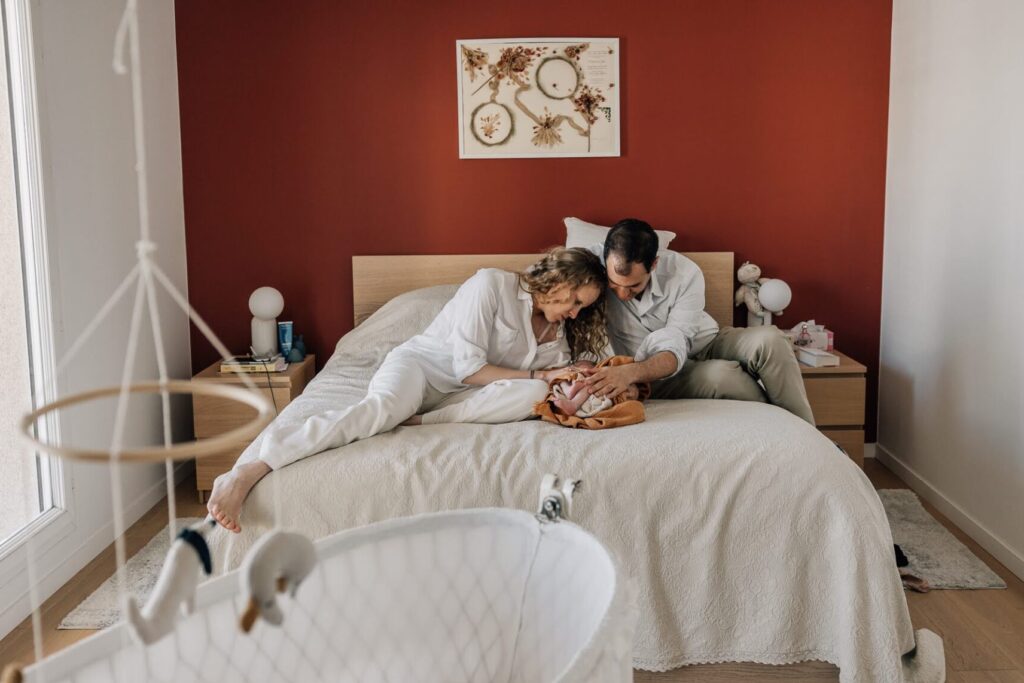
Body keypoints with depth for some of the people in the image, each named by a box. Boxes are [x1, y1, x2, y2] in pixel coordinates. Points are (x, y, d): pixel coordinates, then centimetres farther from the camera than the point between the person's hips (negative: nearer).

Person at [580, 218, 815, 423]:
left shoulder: (685, 273, -23)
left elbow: (674, 350, -29)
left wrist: (631, 373, -51)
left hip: (705, 343, 1)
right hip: (656, 375, -1)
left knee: (769, 340, -27)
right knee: (721, 375, -32)